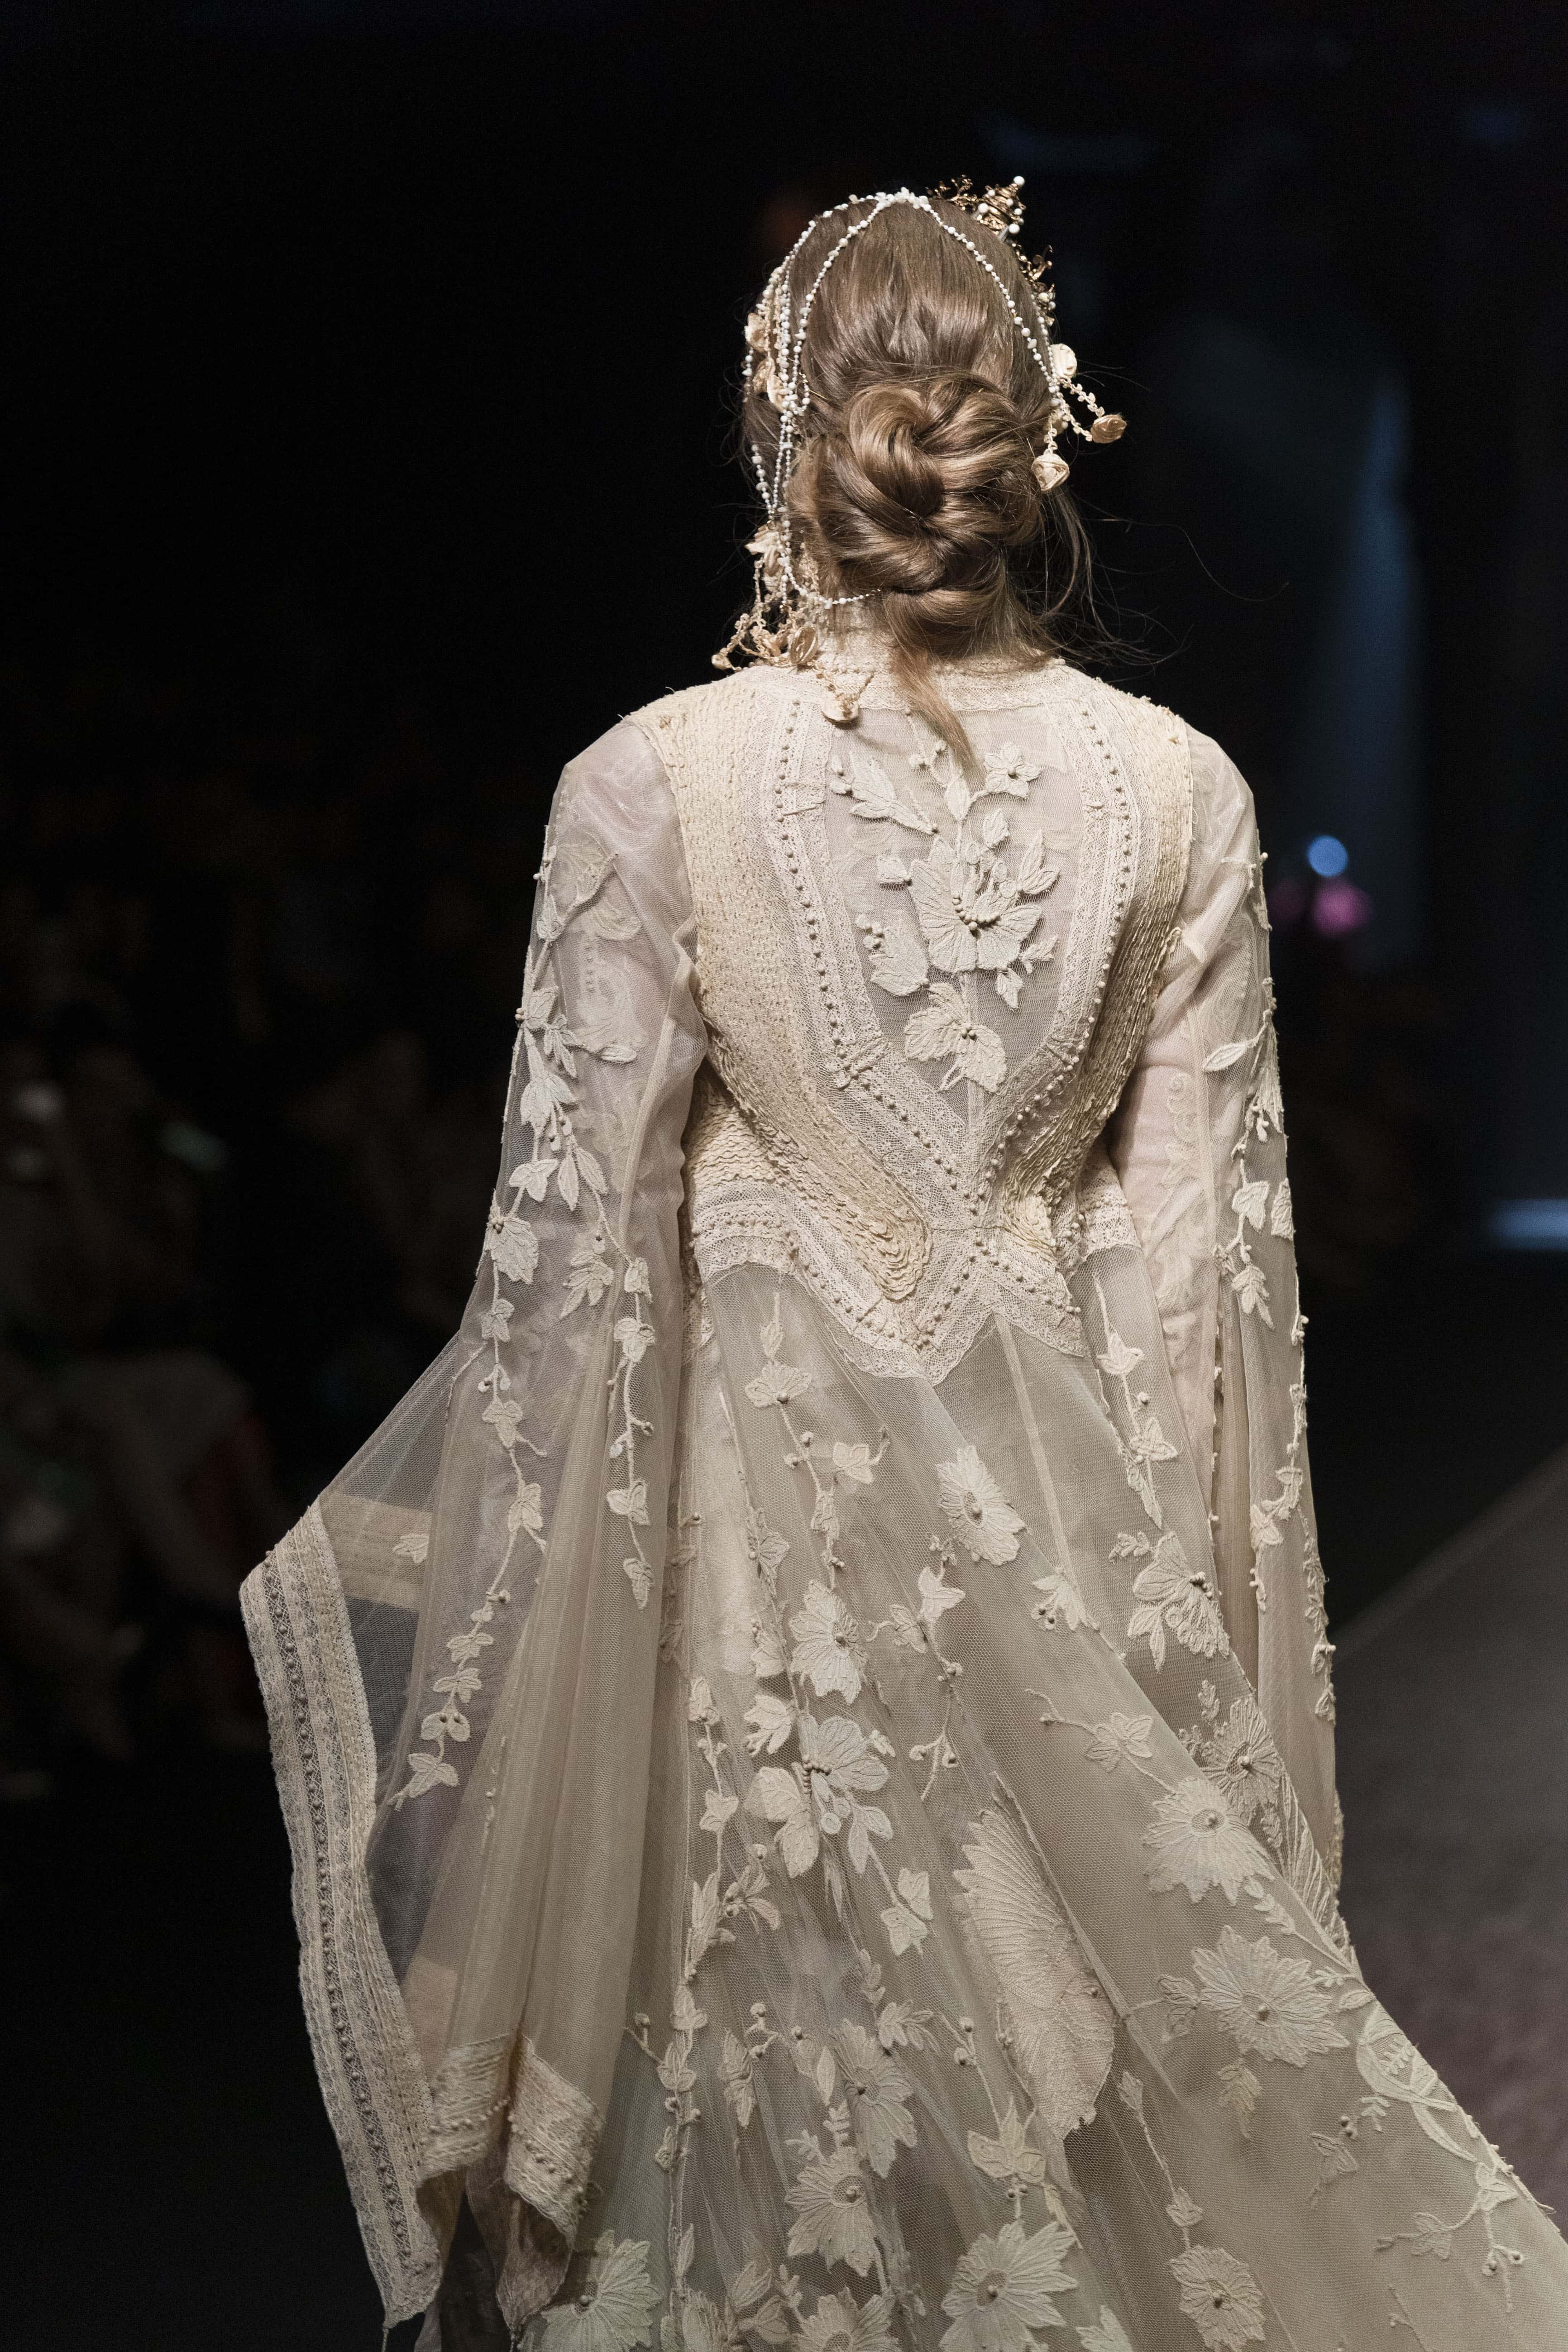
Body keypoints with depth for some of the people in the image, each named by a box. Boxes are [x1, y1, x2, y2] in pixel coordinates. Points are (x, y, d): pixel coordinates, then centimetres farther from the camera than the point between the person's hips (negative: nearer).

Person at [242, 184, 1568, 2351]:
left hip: (767, 1490, -2)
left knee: (802, 2037, 11)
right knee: (1110, 2016, 15)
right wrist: (1182, 1579, 10)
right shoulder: (1176, 791, -5)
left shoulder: (651, 788, -12)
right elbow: (1214, 1240, -1)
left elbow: (576, 1239, -8)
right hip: (1072, 1498, 2)